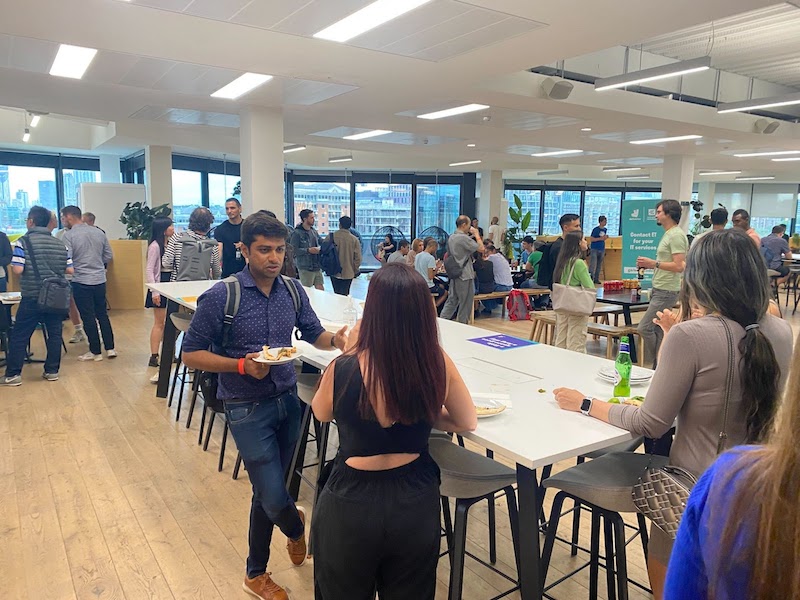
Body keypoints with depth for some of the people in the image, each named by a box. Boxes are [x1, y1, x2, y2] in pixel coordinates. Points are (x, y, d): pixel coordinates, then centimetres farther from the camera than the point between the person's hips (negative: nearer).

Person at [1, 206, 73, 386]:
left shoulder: (24, 242, -8)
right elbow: (70, 270, 4)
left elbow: (17, 270, -15)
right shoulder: (60, 244, 5)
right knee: (54, 334, 10)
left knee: (19, 336, 6)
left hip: (32, 298, -4)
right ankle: (52, 371, 15)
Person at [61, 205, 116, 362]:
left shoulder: (69, 235, -11)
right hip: (100, 280, 5)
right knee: (102, 314, 15)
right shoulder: (99, 232, 5)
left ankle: (95, 352, 12)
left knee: (88, 317, 4)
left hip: (81, 281, -5)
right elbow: (109, 256, 9)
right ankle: (110, 348, 15)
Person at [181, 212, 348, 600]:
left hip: (288, 401, 5)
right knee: (275, 498, -4)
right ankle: (297, 527, 33)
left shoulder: (292, 290, 0)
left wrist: (335, 340, -12)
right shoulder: (220, 297, -15)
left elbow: (313, 333, 11)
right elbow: (191, 354, -9)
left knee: (267, 493, 16)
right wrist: (243, 365, -22)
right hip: (248, 409, -5)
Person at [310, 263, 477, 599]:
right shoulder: (439, 364, -15)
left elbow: (321, 414, 1)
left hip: (351, 505, -2)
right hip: (416, 503, 2)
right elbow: (467, 423, 2)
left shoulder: (343, 369, -23)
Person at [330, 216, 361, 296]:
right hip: (348, 273, -1)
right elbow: (358, 258, -7)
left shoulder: (332, 236, -7)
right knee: (344, 295, 4)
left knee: (337, 295, 15)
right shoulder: (354, 239, -9)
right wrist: (355, 270, 8)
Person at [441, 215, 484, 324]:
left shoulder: (451, 238, 10)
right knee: (465, 302, 3)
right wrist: (477, 235, -6)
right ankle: (462, 323, 10)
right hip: (465, 275, -9)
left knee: (452, 300, 13)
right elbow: (481, 249, -17)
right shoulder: (464, 238, -18)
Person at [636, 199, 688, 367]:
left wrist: (654, 263, -19)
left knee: (644, 328, -10)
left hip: (666, 291, -10)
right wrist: (648, 265, 12)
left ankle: (655, 364, 2)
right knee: (657, 330, 11)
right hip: (659, 289, 10)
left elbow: (679, 265, -21)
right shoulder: (668, 234, 17)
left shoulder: (676, 235, -14)